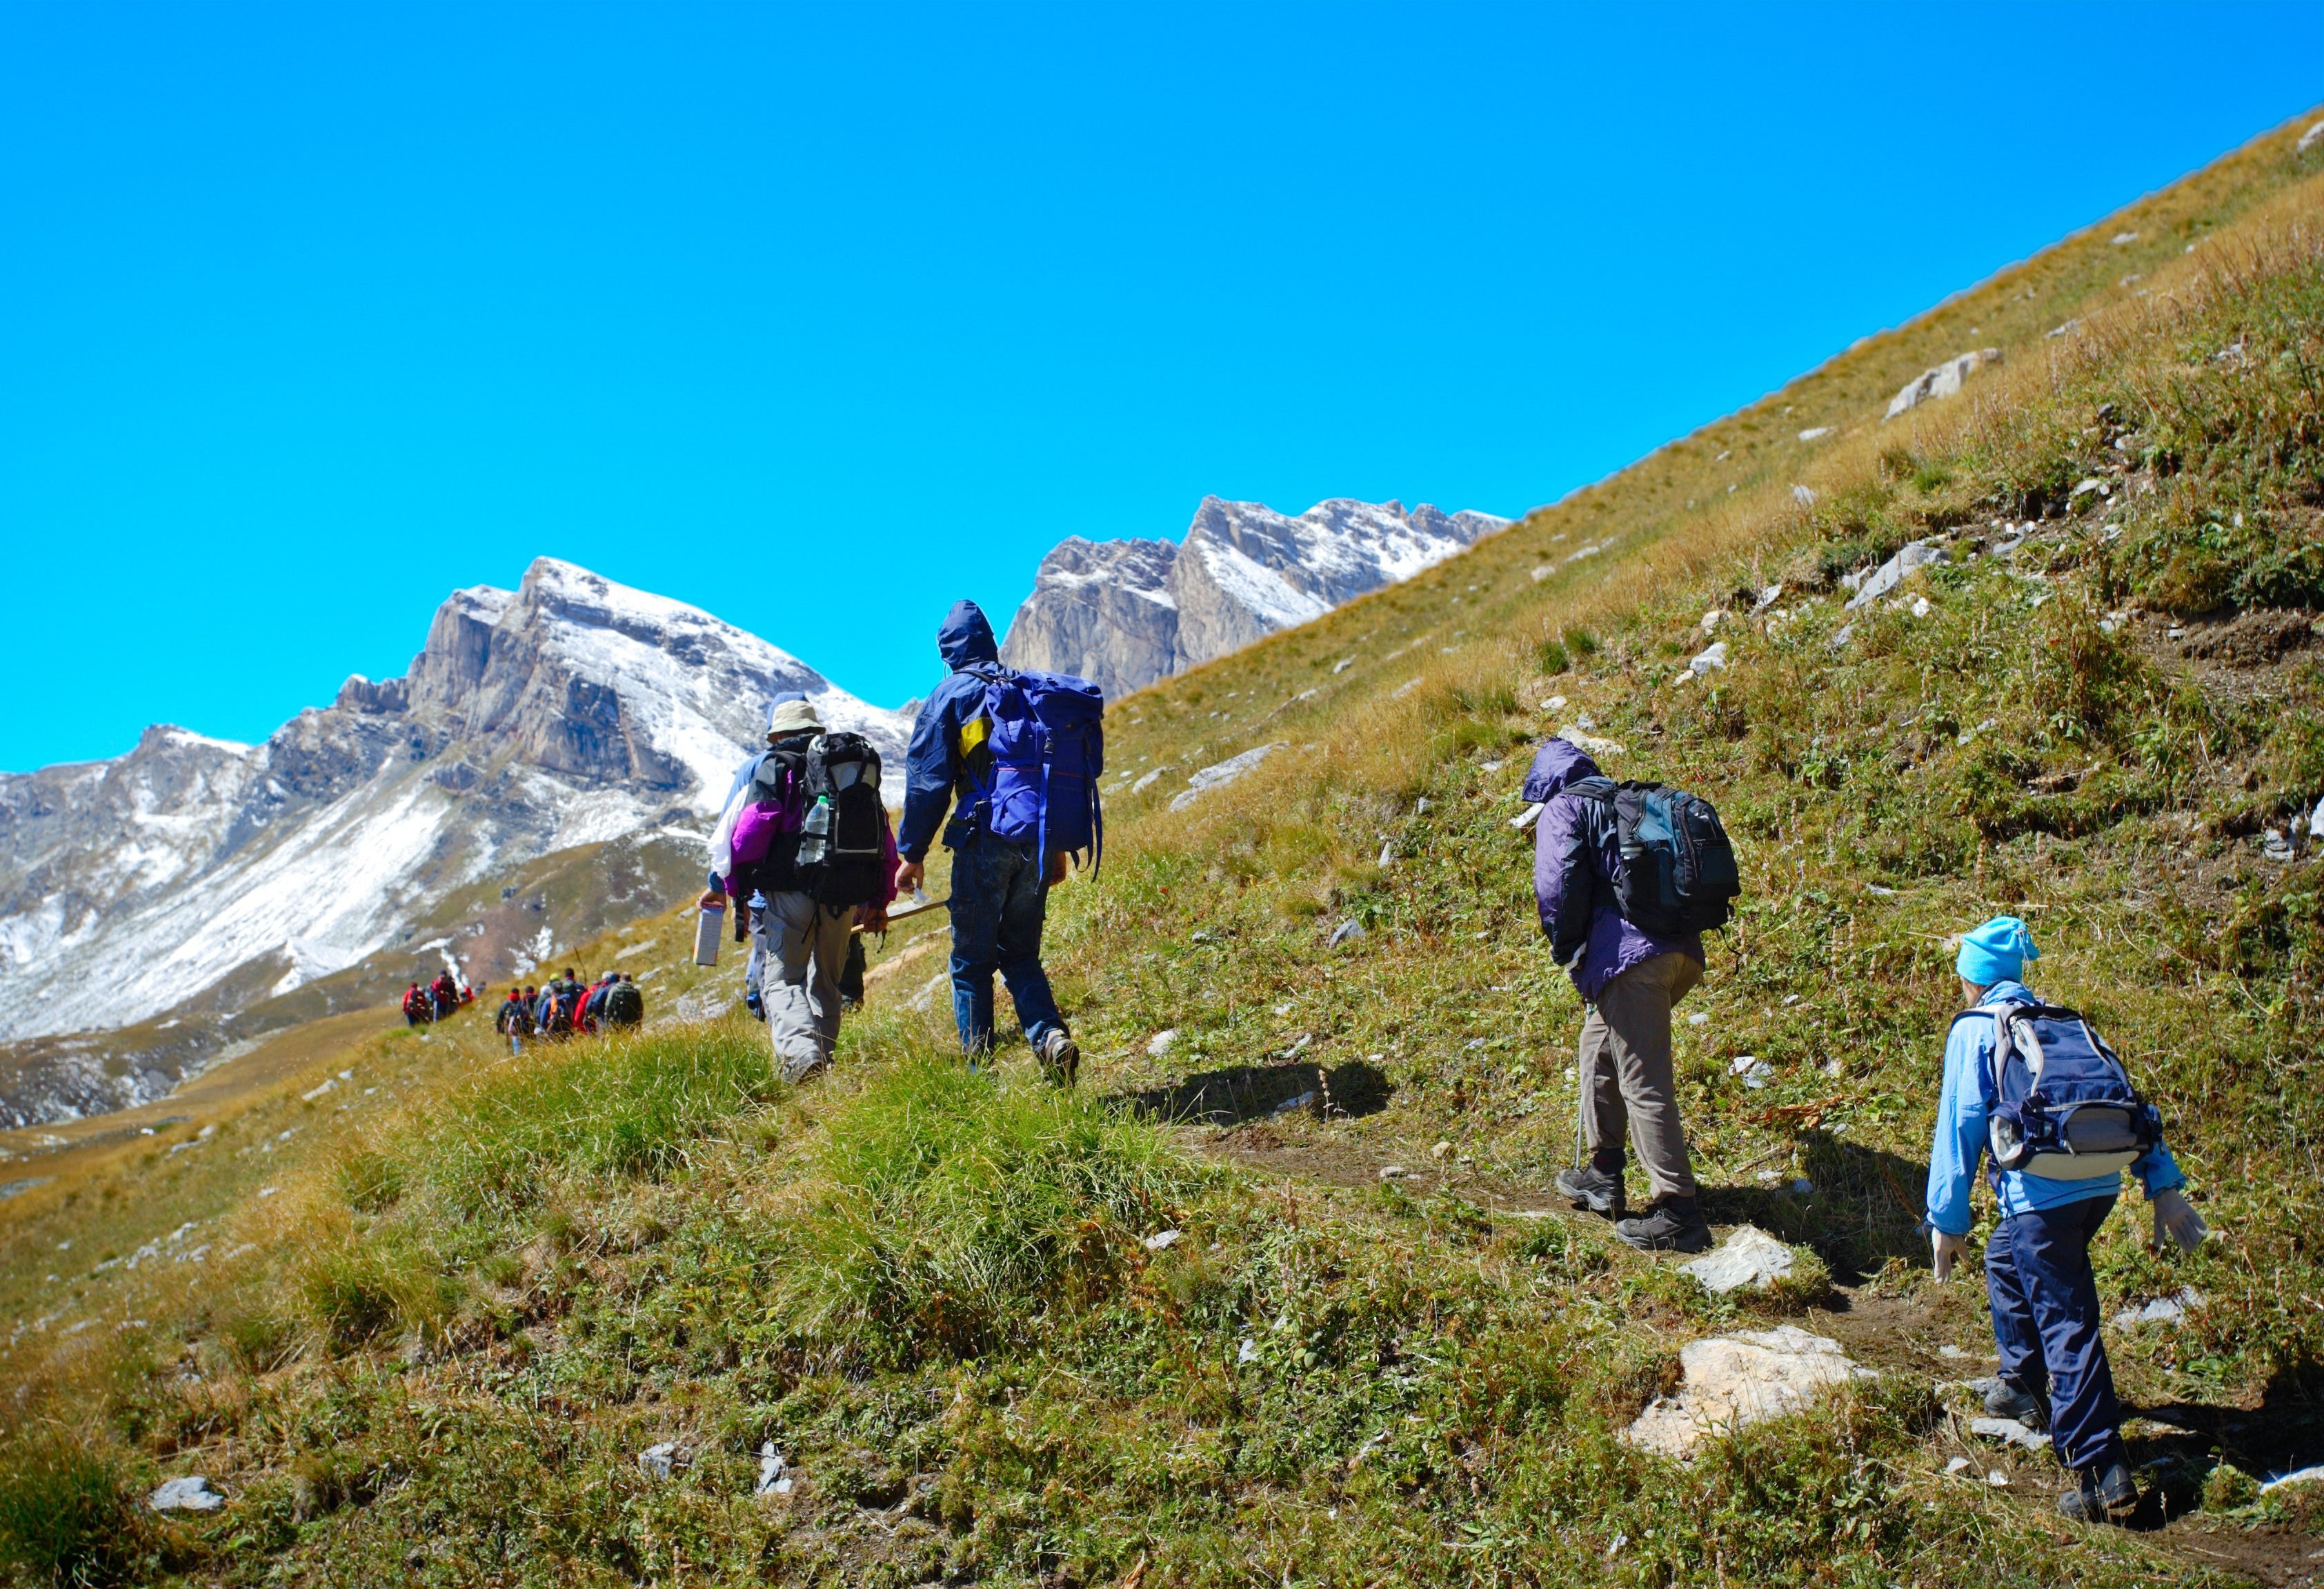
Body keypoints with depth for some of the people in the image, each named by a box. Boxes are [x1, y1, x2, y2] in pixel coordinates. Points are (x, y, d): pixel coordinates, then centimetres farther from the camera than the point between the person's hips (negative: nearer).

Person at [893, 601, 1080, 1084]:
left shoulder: (949, 695, -1)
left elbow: (928, 779, -5)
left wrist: (912, 852, 0)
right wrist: (1057, 846, 22)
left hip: (985, 840, -5)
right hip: (1037, 842, 5)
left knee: (971, 960, 5)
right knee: (1021, 956, 14)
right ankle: (1050, 1036, -9)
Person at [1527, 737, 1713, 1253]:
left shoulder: (1562, 808, 5)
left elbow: (1558, 883, -10)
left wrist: (1569, 950, 6)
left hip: (1629, 953, -9)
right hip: (1683, 950, 9)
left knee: (1643, 1082, -6)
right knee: (1599, 1050, 24)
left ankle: (1679, 1211, -7)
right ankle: (1603, 1176, 32)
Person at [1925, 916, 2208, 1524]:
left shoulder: (1975, 1029, 5)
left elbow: (1960, 1125, -1)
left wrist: (1946, 1220, 1)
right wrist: (2164, 1186, 14)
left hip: (2043, 1193, -7)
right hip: (2102, 1182, 7)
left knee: (2067, 1326, -6)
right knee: (2007, 1260, 30)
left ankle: (2103, 1472, -10)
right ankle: (2024, 1385, 41)